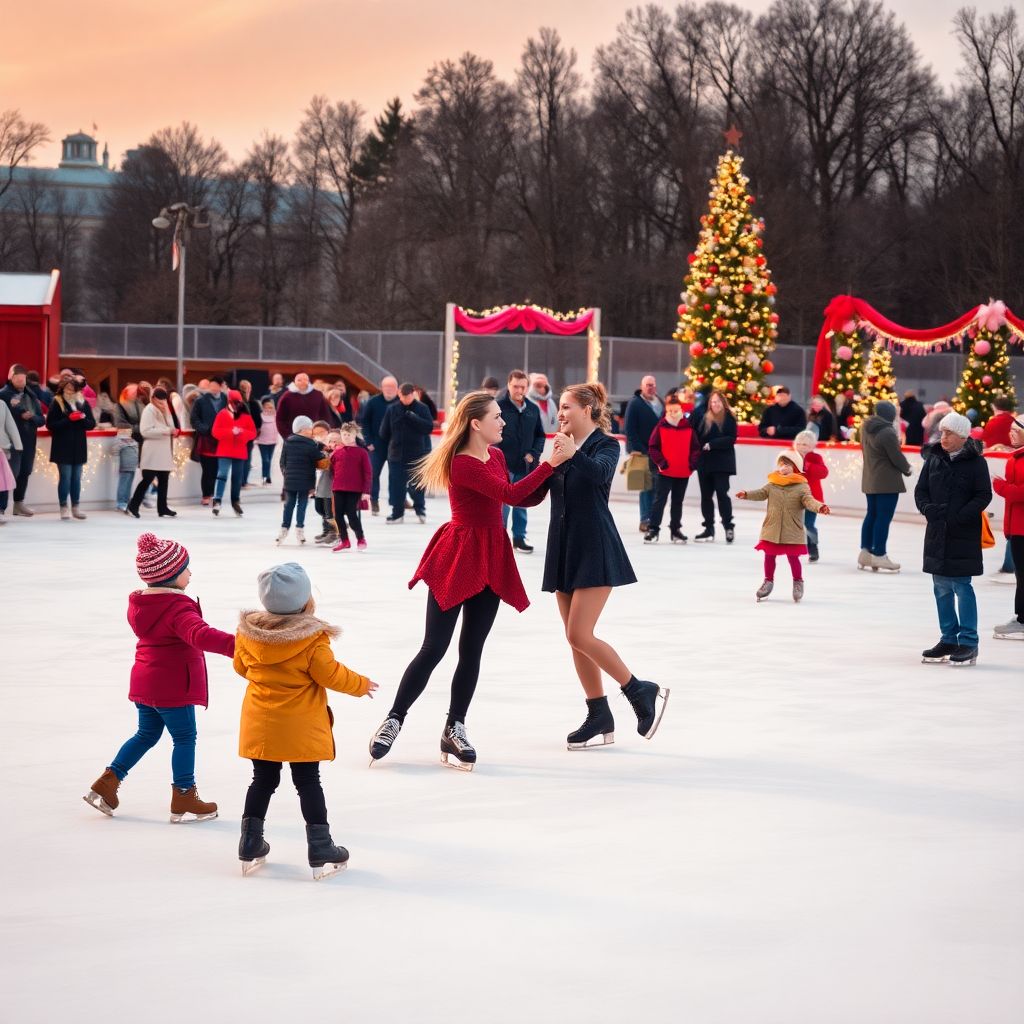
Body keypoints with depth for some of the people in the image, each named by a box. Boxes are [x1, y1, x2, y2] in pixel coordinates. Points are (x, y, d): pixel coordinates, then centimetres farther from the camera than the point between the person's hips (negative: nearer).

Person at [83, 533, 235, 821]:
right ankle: (183, 801, 12)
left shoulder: (138, 603, 4)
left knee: (146, 734, 21)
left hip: (144, 683, 8)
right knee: (185, 738, 6)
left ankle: (106, 784, 18)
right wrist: (235, 644, -54)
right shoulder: (178, 608, -24)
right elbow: (201, 635, -42)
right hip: (172, 686, -8)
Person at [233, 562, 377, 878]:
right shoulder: (312, 639, -18)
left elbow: (241, 666, 10)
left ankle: (250, 847, 20)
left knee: (263, 781, 16)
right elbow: (330, 674, -13)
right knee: (308, 784, 5)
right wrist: (360, 685, 5)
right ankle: (321, 851, 7)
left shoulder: (249, 633, -4)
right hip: (301, 728, -4)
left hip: (261, 727, 4)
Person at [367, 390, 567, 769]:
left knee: (471, 650, 7)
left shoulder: (496, 456, 9)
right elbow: (510, 494, -25)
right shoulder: (463, 464, -19)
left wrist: (546, 477, -3)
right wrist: (548, 465, -22)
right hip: (458, 556, -8)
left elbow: (519, 498, 11)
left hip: (490, 558, 8)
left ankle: (454, 730, 14)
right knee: (434, 648, -5)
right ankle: (394, 721, 5)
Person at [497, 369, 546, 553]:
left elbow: (540, 435, 14)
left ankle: (519, 537, 22)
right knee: (502, 503, -4)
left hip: (525, 466, 5)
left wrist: (534, 454, -1)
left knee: (522, 503, 12)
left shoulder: (533, 410, 7)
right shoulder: (499, 406, -7)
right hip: (503, 464, -4)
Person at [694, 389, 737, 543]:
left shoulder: (729, 419, -4)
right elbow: (697, 437, 4)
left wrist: (712, 444, -18)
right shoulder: (703, 418, 3)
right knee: (706, 495, 8)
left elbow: (731, 439, -12)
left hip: (722, 462, -4)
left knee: (722, 493, -9)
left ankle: (728, 525, 3)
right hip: (704, 462, 4)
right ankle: (709, 528, 17)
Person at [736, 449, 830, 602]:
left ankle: (798, 582, 21)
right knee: (769, 555, 11)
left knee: (792, 556, 2)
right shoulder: (772, 485, 3)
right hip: (772, 528, 3)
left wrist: (820, 507, -36)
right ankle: (768, 581, 28)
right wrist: (746, 495, -18)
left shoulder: (801, 487, -7)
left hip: (792, 532, -3)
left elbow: (809, 500, -17)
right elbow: (761, 493, -1)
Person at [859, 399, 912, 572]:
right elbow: (896, 457, -17)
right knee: (884, 516, -3)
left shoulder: (866, 427, 5)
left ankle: (865, 551, 18)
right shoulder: (888, 433, -21)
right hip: (887, 481, -9)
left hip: (870, 479, 9)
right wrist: (907, 469, 4)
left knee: (872, 514, 16)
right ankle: (879, 555, -1)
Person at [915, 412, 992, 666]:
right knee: (941, 588, 10)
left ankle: (968, 643, 0)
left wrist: (960, 516, -19)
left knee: (961, 586, -6)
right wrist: (928, 508, -9)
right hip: (937, 533, 5)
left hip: (964, 536, -5)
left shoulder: (975, 462, -7)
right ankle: (949, 639, 20)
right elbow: (921, 490, 10)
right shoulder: (934, 459, 7)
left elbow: (983, 496, -9)